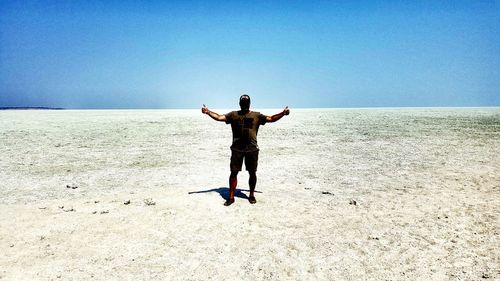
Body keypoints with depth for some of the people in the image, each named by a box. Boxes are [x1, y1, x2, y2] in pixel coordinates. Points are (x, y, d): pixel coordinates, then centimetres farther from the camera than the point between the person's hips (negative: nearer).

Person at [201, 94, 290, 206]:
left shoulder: (256, 115, 8)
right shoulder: (233, 115, 9)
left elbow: (271, 119, 6)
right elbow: (219, 117, 4)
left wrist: (282, 113, -7)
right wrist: (208, 112, -9)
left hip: (252, 149, 0)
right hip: (237, 148, 0)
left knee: (252, 173, 7)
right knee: (234, 172, 0)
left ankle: (251, 195, 25)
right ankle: (231, 197, 10)